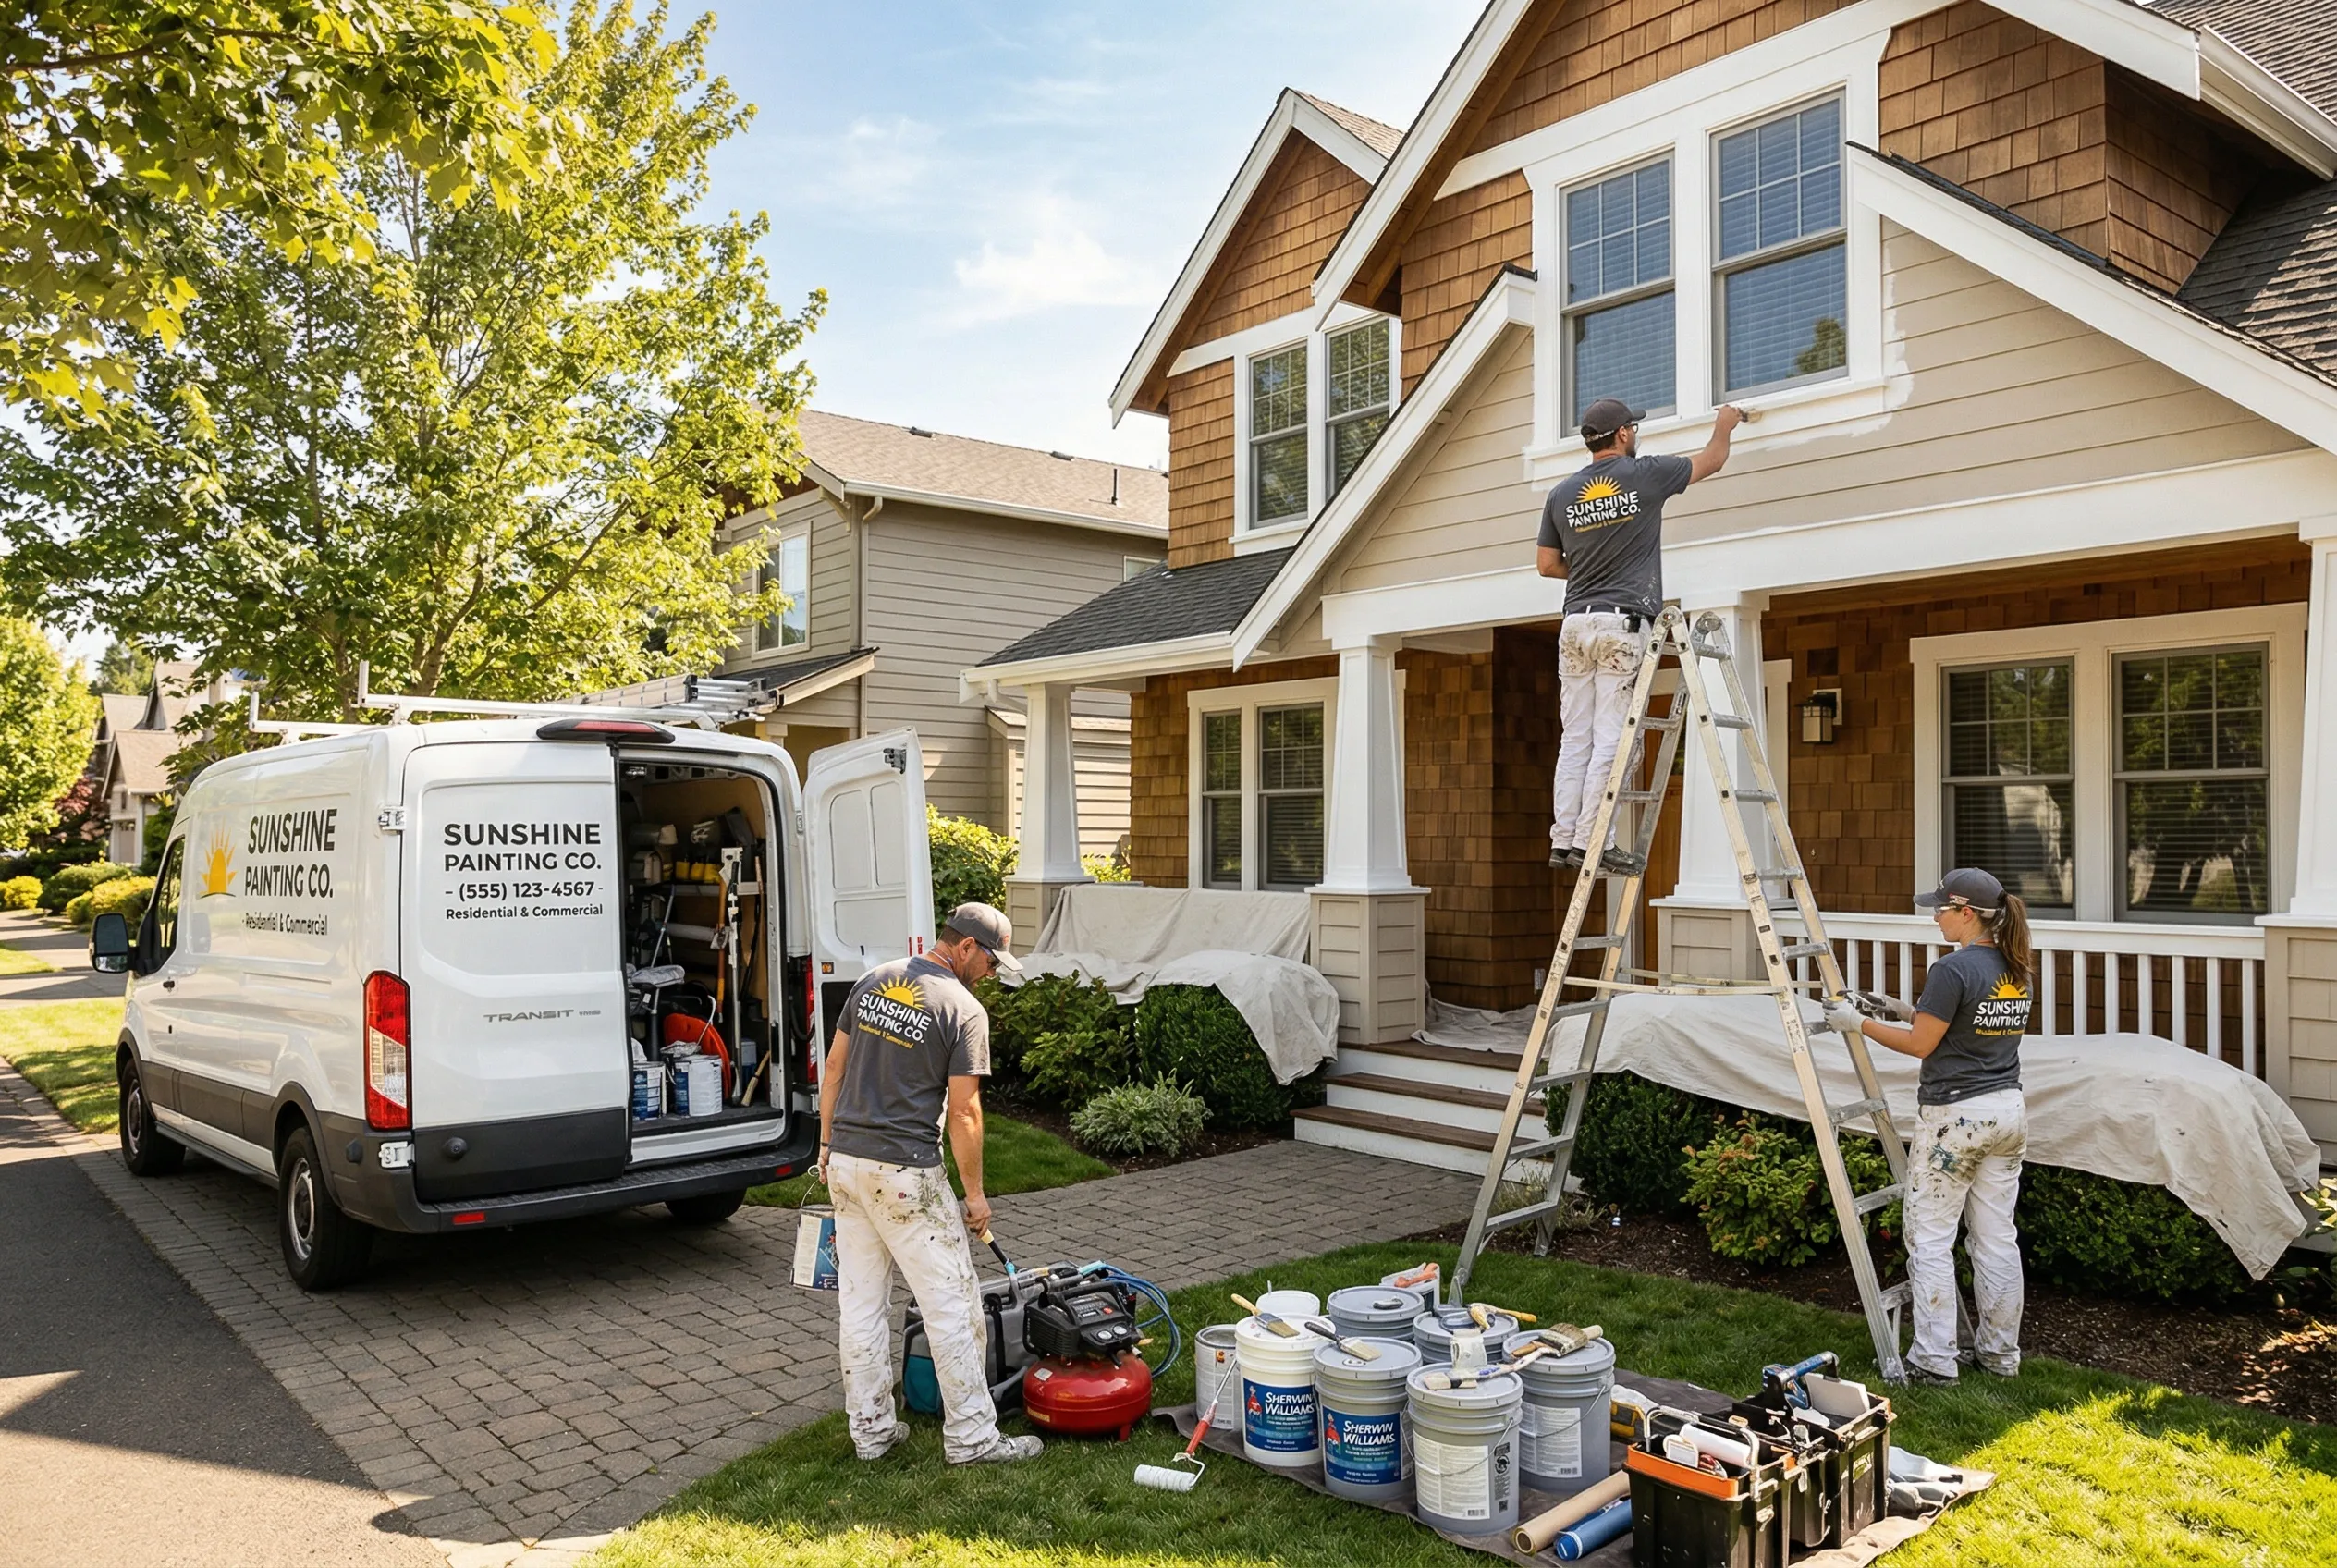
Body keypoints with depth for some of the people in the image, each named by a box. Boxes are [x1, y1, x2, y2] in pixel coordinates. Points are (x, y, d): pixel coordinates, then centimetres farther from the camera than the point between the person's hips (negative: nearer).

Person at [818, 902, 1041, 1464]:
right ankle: (970, 1435, 9)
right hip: (905, 1173, -7)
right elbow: (963, 1112, -13)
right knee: (952, 1302, 3)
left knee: (860, 1299, 13)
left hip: (846, 1163, 7)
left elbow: (834, 1069, 11)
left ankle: (870, 1429, 23)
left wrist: (828, 1144, 18)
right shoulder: (964, 1010, -12)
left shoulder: (873, 981, 7)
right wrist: (974, 1193, -4)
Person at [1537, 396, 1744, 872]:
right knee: (1610, 739, -5)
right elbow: (1711, 460, 16)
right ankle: (1587, 842, -8)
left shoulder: (1562, 493, 10)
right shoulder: (1645, 474, 0)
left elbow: (1546, 564, 14)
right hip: (1623, 624, -5)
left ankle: (1562, 840, 4)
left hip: (1576, 624, 5)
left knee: (1574, 738, 6)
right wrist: (1725, 423, 36)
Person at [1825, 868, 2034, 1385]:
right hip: (2008, 1110, 8)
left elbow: (1922, 1044, -12)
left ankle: (1935, 1360, 3)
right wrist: (1912, 1012, 16)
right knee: (1997, 1236, 14)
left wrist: (1859, 1023, -3)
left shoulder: (1953, 969, -18)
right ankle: (2000, 1352, 22)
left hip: (1955, 1115, -8)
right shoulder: (2016, 968, 8)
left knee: (1931, 1237, 0)